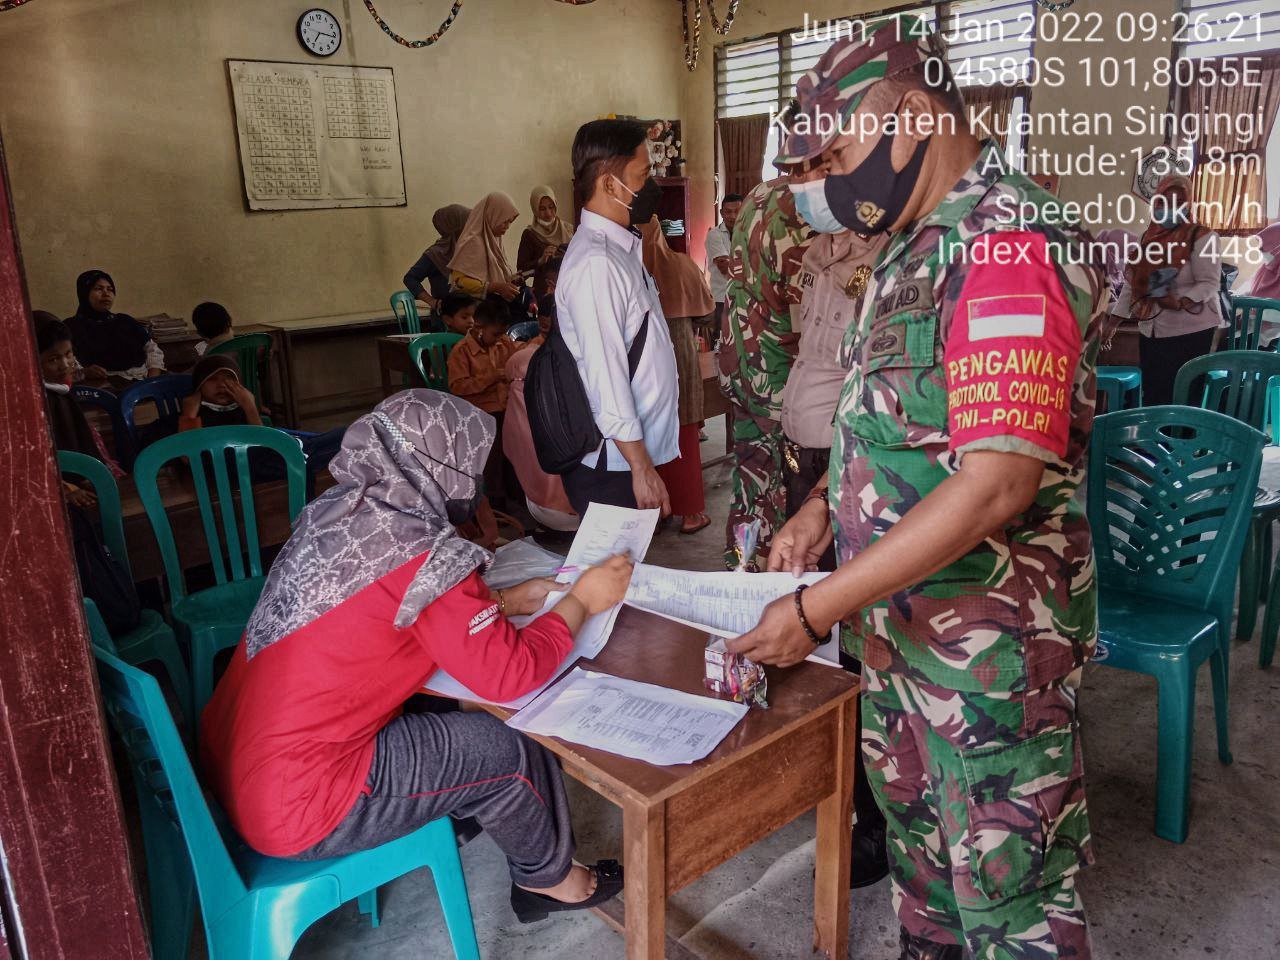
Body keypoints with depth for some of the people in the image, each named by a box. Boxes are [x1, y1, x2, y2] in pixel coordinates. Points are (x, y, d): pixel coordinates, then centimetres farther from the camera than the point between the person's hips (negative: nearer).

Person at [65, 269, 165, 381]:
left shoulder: (125, 321, 23)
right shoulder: (72, 326, 10)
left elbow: (153, 350, 15)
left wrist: (153, 381, -4)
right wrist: (84, 372, -23)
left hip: (143, 380, 5)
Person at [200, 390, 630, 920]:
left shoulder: (336, 510, -1)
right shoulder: (423, 556, -24)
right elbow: (511, 673, -19)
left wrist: (502, 601, 10)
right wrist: (582, 601, -5)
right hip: (295, 808, -8)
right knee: (506, 747, 0)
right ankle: (550, 878, 24)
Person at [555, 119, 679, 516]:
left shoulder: (622, 248, 10)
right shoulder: (595, 263, -19)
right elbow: (605, 375, -22)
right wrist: (641, 468, -19)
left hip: (635, 452, 9)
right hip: (614, 465, -9)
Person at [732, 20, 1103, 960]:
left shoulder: (1011, 248, -22)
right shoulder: (916, 244, 9)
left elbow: (994, 487, -29)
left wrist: (818, 608, -25)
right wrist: (826, 504, 2)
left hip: (988, 636, -9)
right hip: (897, 613, 9)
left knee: (1010, 880, 10)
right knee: (913, 822, 25)